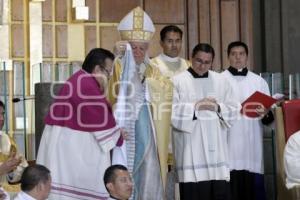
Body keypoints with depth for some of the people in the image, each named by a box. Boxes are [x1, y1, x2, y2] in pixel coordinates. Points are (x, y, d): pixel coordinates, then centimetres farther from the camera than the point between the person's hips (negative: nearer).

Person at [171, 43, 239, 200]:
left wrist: (218, 107, -9)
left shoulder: (220, 81, 12)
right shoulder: (178, 81, 1)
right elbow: (172, 112, -7)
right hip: (191, 150, -3)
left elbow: (234, 109, 10)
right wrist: (196, 106, -14)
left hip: (215, 147, 3)